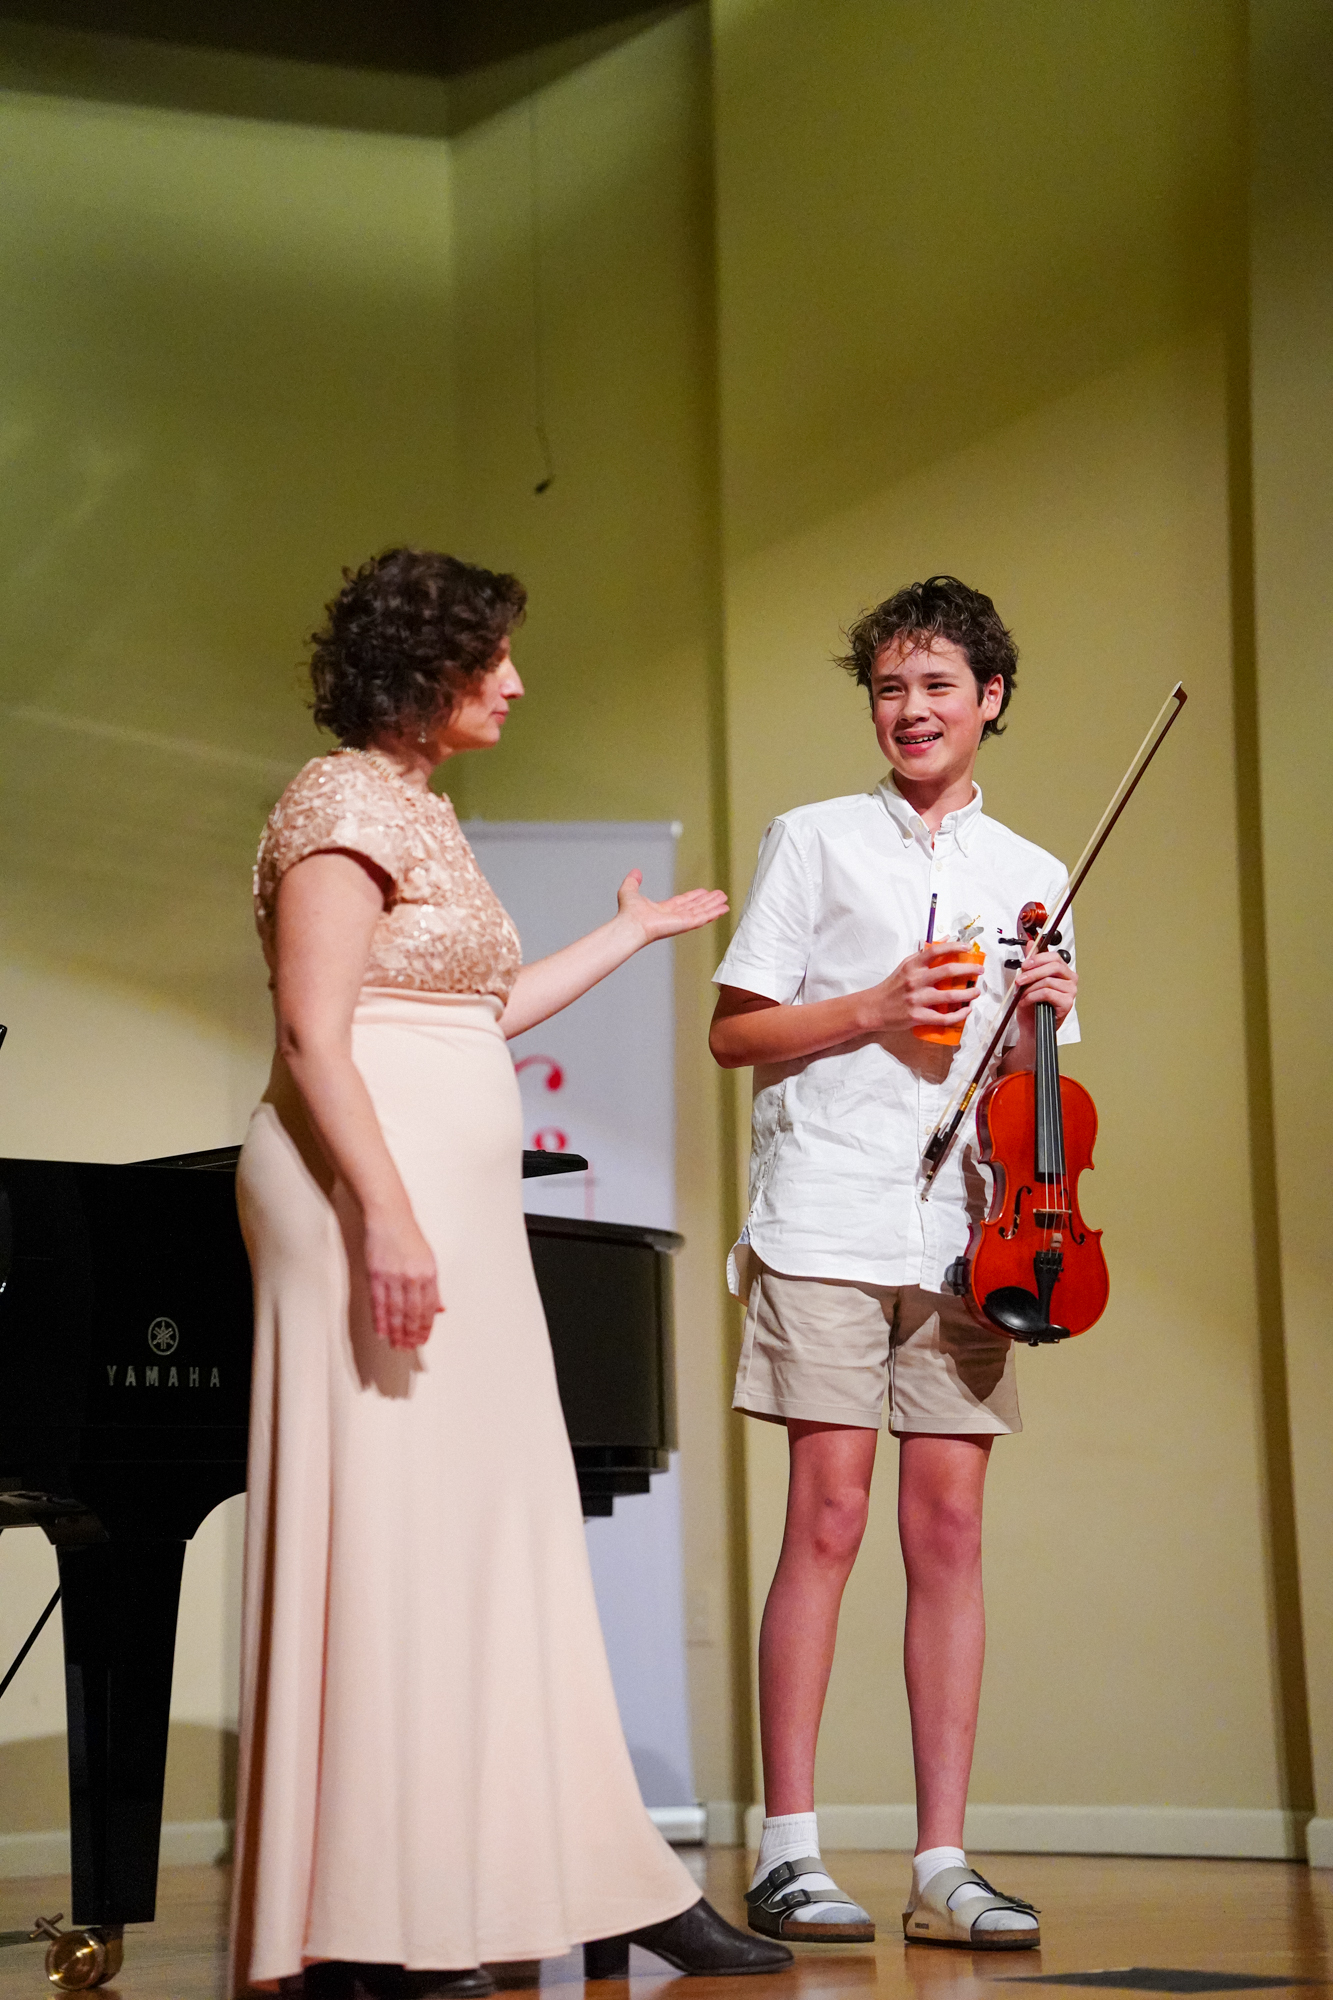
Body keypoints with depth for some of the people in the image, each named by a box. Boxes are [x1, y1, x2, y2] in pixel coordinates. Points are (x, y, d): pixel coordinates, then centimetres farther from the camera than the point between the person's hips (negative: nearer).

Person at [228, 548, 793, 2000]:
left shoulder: (419, 814, 22)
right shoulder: (345, 802, -7)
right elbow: (314, 1034, -16)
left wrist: (632, 935, 41)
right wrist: (388, 1217, -24)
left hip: (453, 1207, 10)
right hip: (379, 1193, -10)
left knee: (500, 1535, 8)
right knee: (386, 1528, -9)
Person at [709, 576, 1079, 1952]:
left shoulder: (1029, 878, 17)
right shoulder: (814, 842, 8)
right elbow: (733, 1033, 5)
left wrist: (1043, 1025, -2)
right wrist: (870, 1009, -9)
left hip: (961, 1231, 3)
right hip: (827, 1227, -3)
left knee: (949, 1533, 0)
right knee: (827, 1520, -8)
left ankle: (943, 1865, 2)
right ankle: (787, 1855, -4)